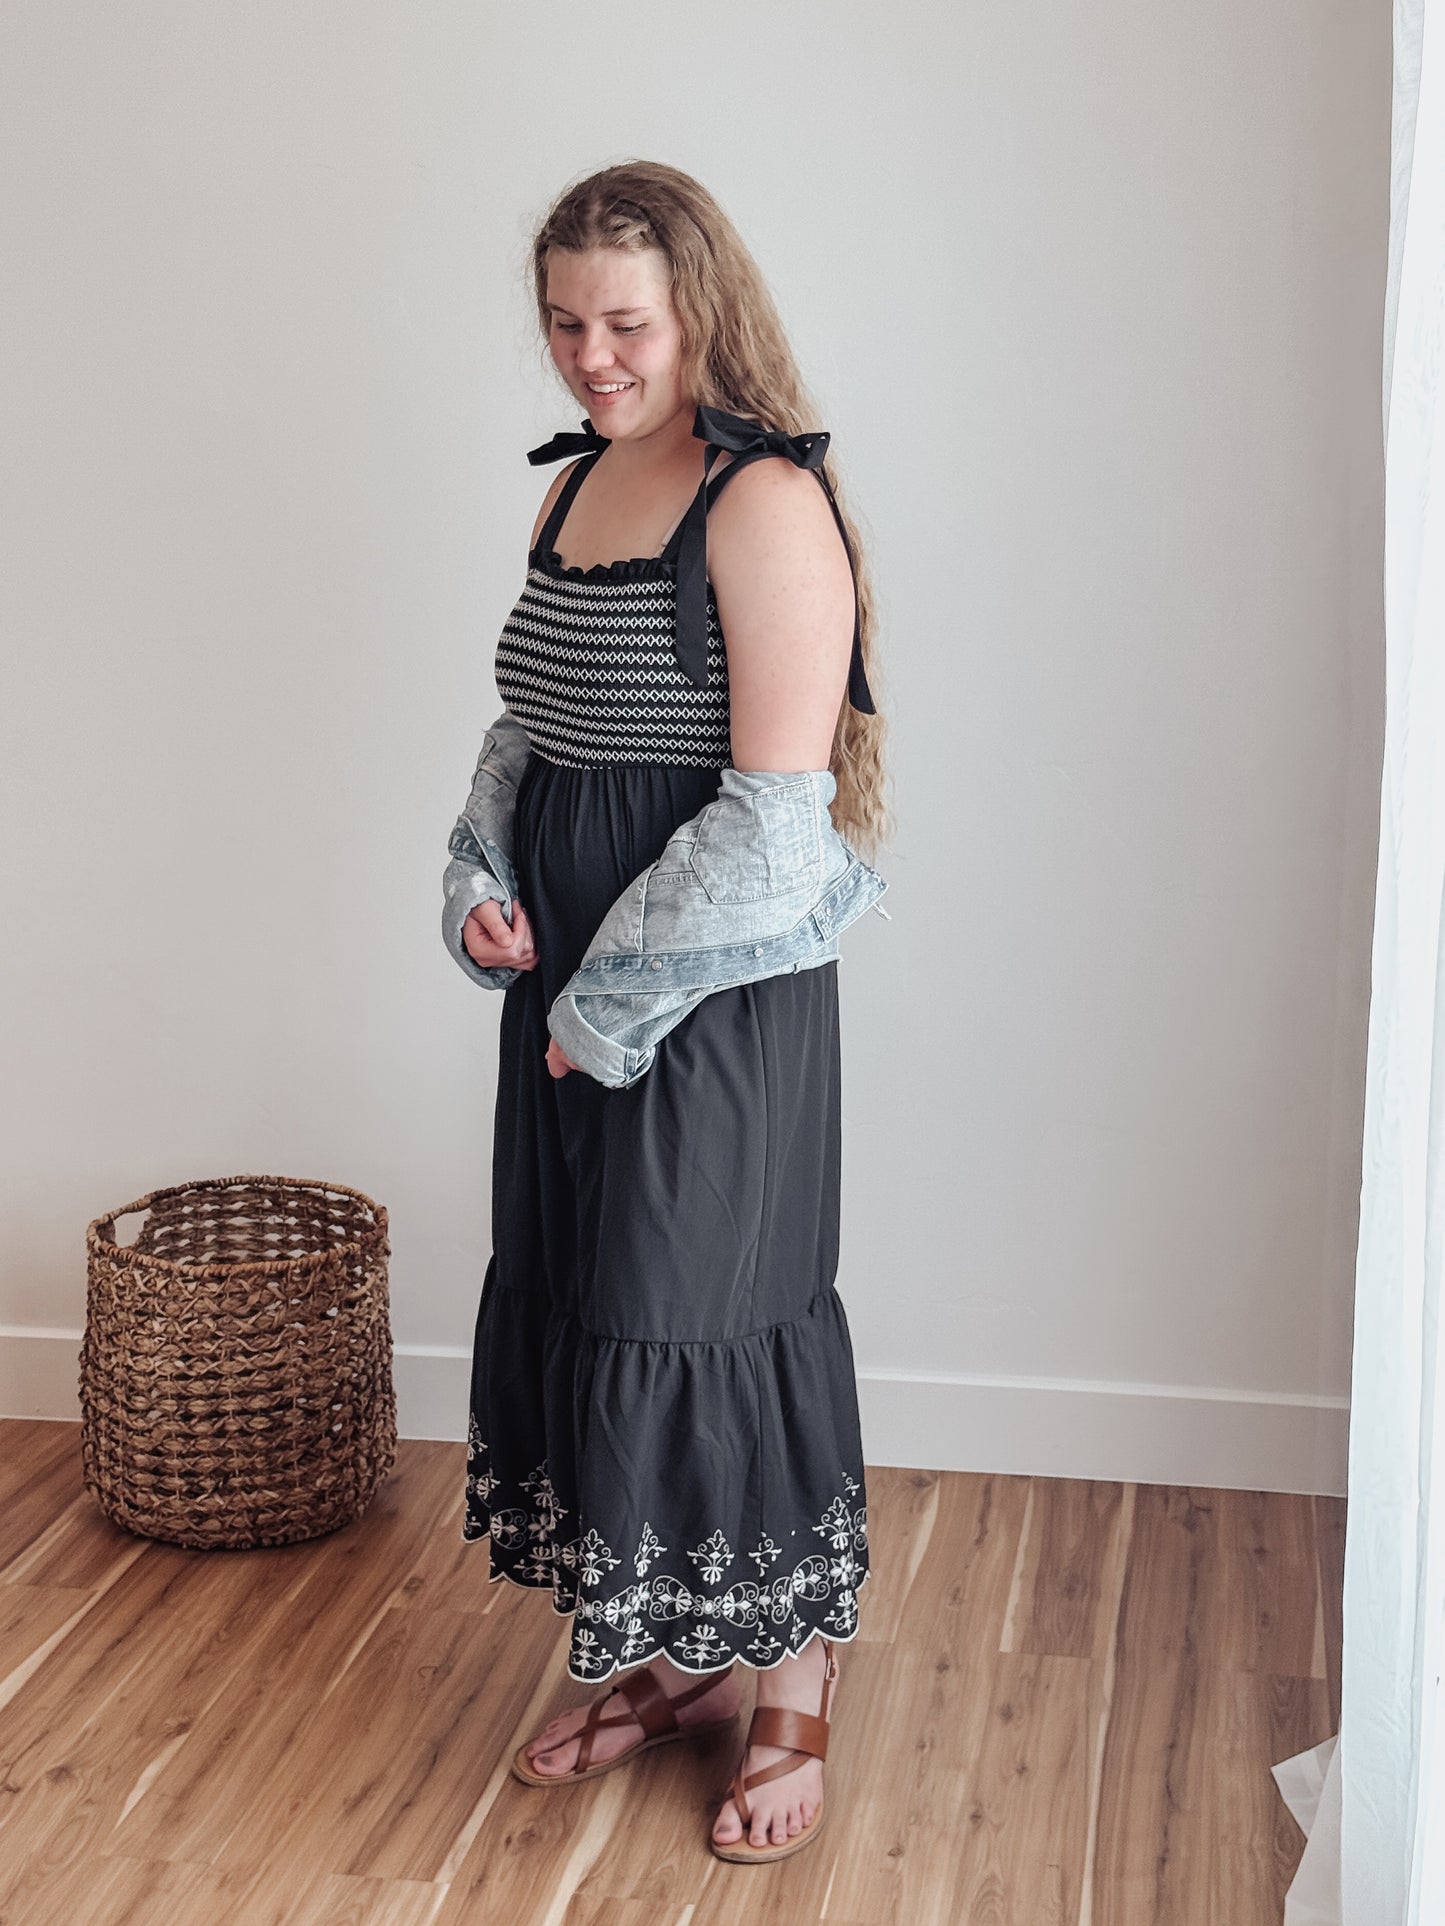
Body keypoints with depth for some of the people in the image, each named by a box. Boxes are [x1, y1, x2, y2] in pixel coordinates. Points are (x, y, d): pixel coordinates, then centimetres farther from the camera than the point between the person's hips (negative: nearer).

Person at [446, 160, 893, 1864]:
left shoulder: (767, 505, -15)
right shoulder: (573, 488, 10)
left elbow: (774, 813, -19)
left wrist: (619, 1004, -15)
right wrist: (483, 879, 2)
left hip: (718, 993, -8)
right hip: (570, 981, 8)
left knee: (710, 1321, 1)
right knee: (576, 1306, 14)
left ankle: (792, 1698, 22)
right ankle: (667, 1664, 33)